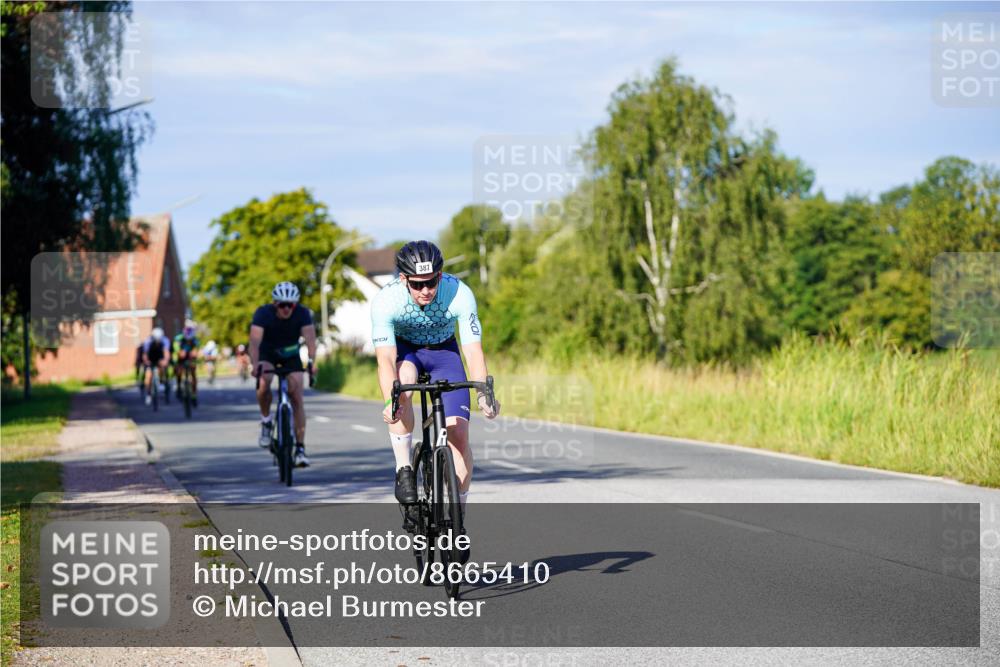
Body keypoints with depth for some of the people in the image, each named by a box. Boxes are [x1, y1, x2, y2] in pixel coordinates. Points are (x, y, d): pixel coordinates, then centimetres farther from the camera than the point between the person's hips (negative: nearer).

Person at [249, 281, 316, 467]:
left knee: (297, 399, -11)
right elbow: (255, 341, -39)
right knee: (264, 384, -31)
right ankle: (266, 421, -4)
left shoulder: (302, 313, -26)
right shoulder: (263, 313, -29)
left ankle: (300, 449, -7)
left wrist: (311, 361, -54)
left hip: (291, 355, 1)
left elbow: (310, 338, -37)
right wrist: (255, 365, -56)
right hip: (267, 353, -1)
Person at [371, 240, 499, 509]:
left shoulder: (459, 294, -31)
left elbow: (473, 351, -32)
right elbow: (386, 359, -37)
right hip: (403, 348, -1)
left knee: (459, 432, -12)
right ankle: (403, 470, -25)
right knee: (404, 382, -37)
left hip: (444, 350, 1)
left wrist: (483, 394, -47)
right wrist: (390, 402, -53)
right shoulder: (386, 300, -32)